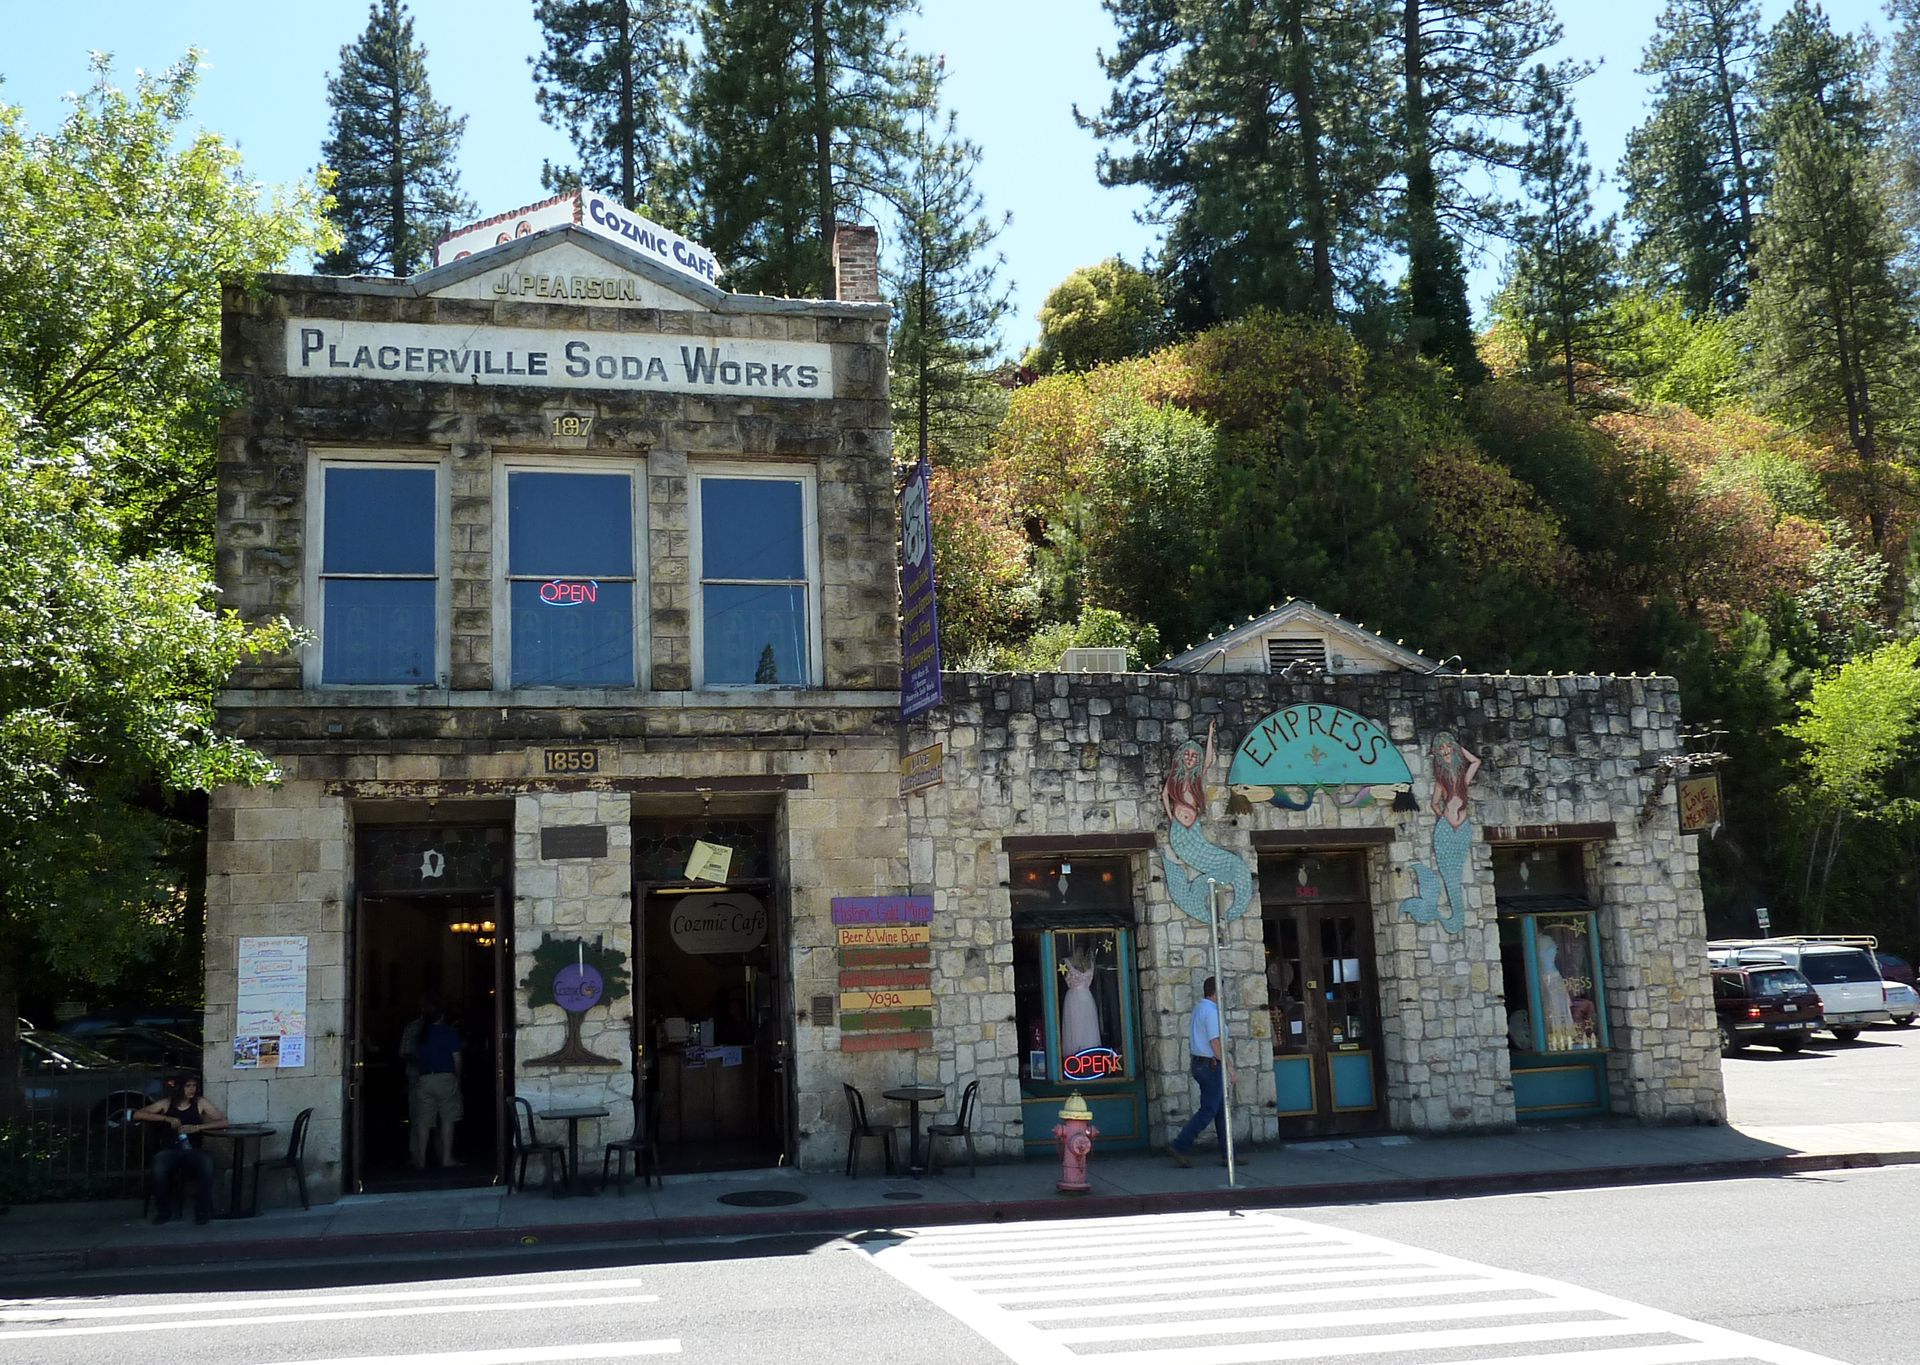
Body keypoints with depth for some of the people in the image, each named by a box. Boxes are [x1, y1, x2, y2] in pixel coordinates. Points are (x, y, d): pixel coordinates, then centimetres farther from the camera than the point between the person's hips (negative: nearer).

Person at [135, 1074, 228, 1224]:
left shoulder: (200, 1103, 8)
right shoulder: (166, 1103, 10)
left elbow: (223, 1122, 2)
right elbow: (137, 1115, 1)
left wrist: (197, 1127, -11)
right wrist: (166, 1118, -9)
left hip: (192, 1150, 0)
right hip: (169, 1150, 0)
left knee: (207, 1161, -35)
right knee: (158, 1168, -36)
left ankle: (203, 1212, -18)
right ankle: (164, 1212, -9)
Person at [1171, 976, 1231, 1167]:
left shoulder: (1198, 1009, 14)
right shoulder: (1211, 1011, -16)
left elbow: (1191, 1040, 20)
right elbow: (1215, 1043, -20)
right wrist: (1227, 1065, -15)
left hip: (1198, 1063, 10)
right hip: (1211, 1065, -10)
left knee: (1221, 1110, 11)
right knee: (1207, 1111, -5)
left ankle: (1227, 1155, 12)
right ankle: (1180, 1147, -5)